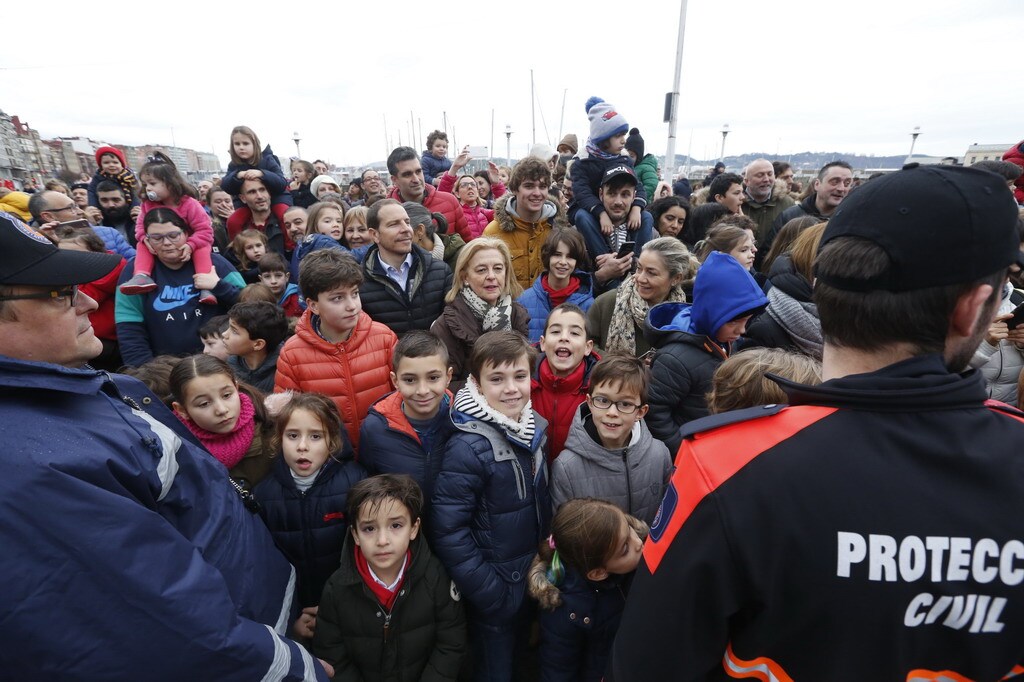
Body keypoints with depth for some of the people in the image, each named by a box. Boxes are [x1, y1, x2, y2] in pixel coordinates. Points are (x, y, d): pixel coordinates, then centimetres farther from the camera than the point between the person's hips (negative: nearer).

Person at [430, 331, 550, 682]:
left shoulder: (535, 428, -5)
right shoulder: (468, 448, -26)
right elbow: (448, 531, -22)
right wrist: (489, 592, -17)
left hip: (532, 575, 6)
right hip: (493, 585, -6)